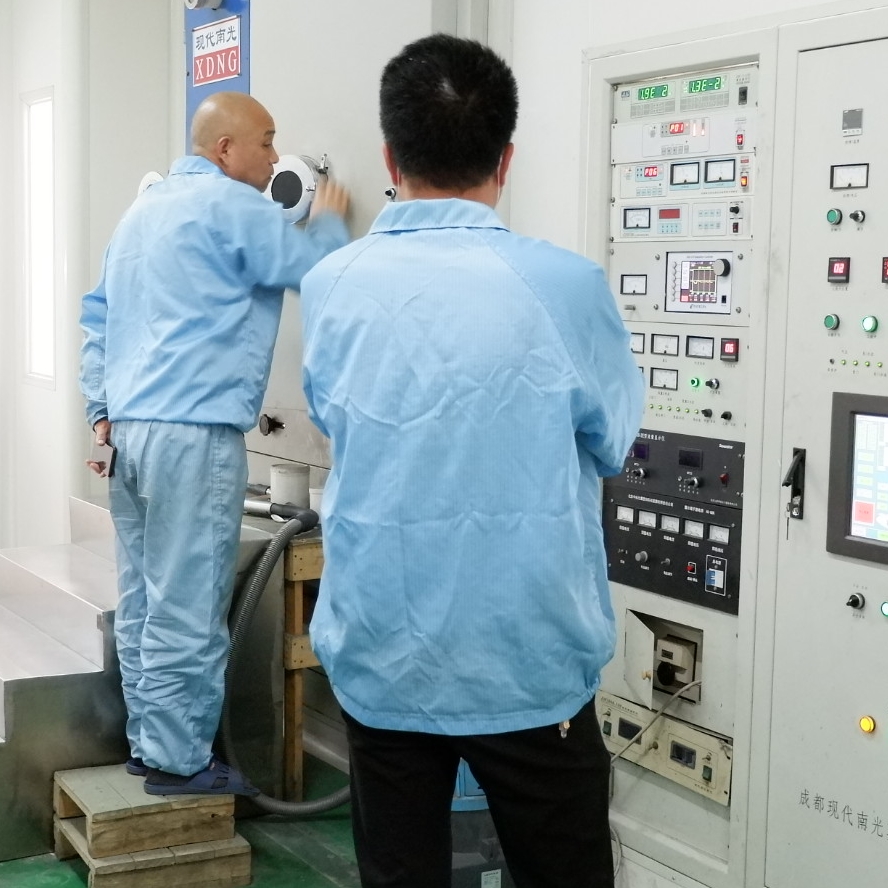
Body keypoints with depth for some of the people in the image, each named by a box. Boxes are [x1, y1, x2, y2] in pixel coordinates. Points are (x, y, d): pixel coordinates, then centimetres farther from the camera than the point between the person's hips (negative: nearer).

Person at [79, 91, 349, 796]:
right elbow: (317, 266, -4)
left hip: (129, 427, 9)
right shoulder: (230, 206, -8)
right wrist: (329, 218, 16)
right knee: (185, 607, -4)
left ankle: (148, 741, 20)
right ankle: (177, 760, 2)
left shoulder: (146, 207, 20)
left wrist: (103, 409, 20)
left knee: (143, 599, 12)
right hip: (192, 433, -9)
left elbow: (98, 317, 21)